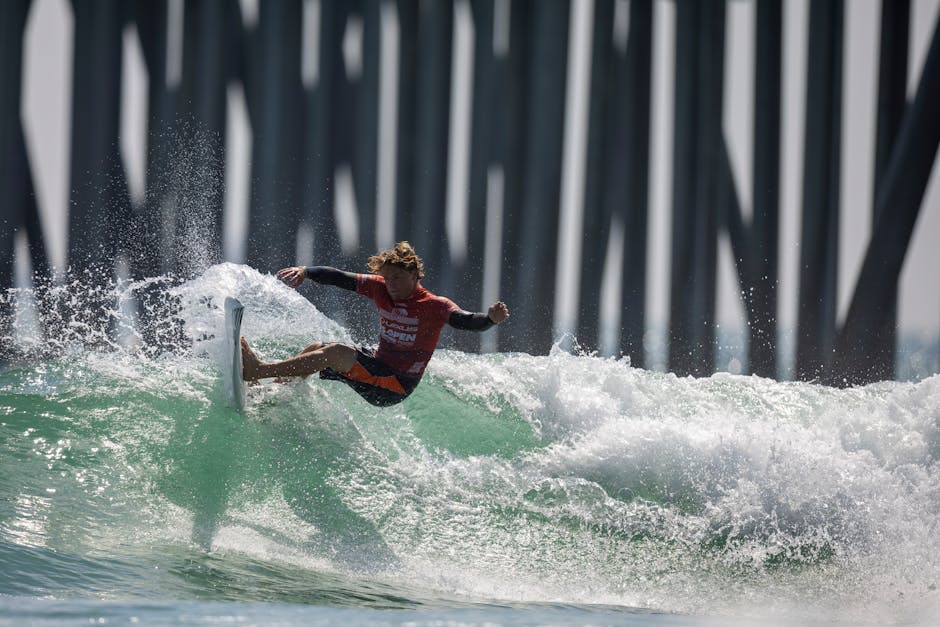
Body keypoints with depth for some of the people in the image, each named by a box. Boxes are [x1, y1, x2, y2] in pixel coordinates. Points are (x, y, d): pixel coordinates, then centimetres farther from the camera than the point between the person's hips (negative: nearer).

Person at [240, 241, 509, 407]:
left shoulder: (435, 306, -15)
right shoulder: (380, 288, 2)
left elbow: (465, 321, -29)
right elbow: (339, 278, 2)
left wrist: (490, 319, -49)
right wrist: (305, 272, -9)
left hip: (397, 386, -8)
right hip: (377, 363, 8)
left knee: (337, 353, -23)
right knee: (316, 348, 6)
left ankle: (257, 370, -25)